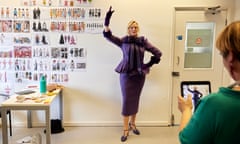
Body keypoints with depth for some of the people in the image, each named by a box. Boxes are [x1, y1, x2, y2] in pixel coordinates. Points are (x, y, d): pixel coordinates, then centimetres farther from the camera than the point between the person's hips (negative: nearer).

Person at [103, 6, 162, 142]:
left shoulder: (143, 41, 3)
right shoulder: (123, 41, 1)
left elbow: (158, 53, 6)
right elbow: (108, 35, -8)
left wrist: (149, 64, 0)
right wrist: (107, 20, -19)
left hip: (139, 75, 2)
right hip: (126, 74, -2)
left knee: (135, 100, 12)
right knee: (127, 101, -1)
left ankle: (132, 124, 31)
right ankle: (126, 129, 9)